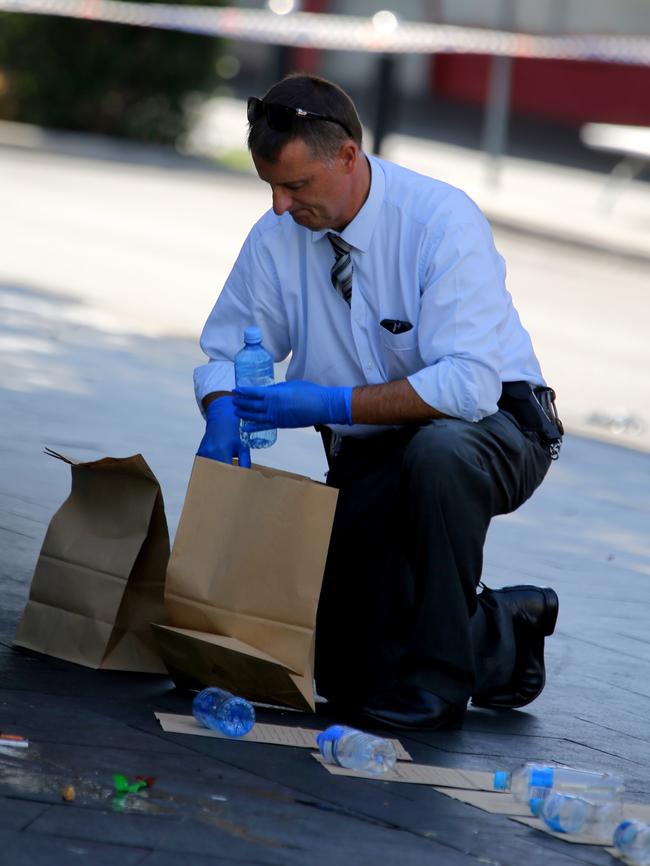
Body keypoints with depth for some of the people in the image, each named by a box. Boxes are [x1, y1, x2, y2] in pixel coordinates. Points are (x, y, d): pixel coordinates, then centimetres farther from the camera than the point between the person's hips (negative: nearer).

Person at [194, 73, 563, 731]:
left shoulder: (442, 220, -22)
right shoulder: (277, 236, -6)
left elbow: (469, 384, -30)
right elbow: (224, 351, 5)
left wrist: (330, 404, -32)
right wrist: (222, 416, -19)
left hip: (491, 426, -5)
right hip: (370, 455, 5)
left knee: (437, 451, -41)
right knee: (330, 659, -12)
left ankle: (431, 679, -24)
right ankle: (497, 635, 16)